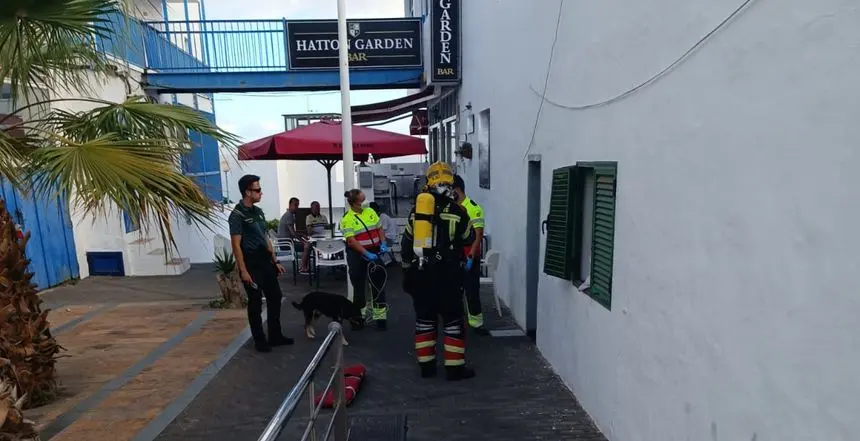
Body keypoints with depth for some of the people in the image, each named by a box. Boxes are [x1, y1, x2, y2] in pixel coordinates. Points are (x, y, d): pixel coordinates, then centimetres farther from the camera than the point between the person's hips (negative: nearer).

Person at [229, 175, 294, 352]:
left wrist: (275, 261, 16)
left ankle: (275, 336, 25)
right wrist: (243, 271, -19)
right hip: (251, 263, -8)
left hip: (265, 261, 8)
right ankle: (259, 340, 18)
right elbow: (236, 245, -15)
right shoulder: (237, 215, -12)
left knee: (275, 297, 13)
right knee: (255, 303, 4)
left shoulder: (258, 211, 12)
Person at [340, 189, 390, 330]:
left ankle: (380, 316, 15)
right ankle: (359, 316, 22)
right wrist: (366, 253, -26)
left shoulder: (370, 211, 3)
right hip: (357, 254, -4)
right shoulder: (347, 219, -11)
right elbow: (351, 240, -18)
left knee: (378, 282, 5)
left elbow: (379, 229, 10)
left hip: (374, 251, 4)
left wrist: (383, 243, -7)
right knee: (359, 284, 6)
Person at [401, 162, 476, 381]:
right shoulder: (457, 211, -8)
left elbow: (406, 244, 6)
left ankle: (426, 365, 20)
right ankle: (455, 367, 11)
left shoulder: (416, 211, 3)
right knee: (453, 320, 6)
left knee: (425, 318, 13)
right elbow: (468, 239, 6)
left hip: (421, 274, 4)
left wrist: (407, 272, 14)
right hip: (447, 274, -4)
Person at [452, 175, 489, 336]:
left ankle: (476, 322, 13)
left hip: (469, 257, -6)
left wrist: (470, 257, -20)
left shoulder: (473, 208, -12)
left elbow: (478, 235, -15)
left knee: (472, 290, 1)